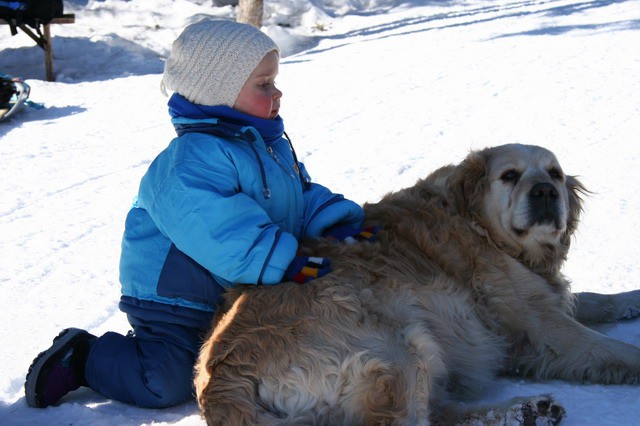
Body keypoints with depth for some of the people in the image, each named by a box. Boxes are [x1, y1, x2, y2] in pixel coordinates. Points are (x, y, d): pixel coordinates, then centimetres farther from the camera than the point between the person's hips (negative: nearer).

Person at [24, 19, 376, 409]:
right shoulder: (193, 158, -27)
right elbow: (218, 229, -38)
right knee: (168, 385, -13)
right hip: (173, 299, -9)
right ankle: (81, 357, 7)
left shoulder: (271, 144, 5)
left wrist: (339, 225, -8)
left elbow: (303, 195, 11)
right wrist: (285, 265, -41)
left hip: (236, 295, 9)